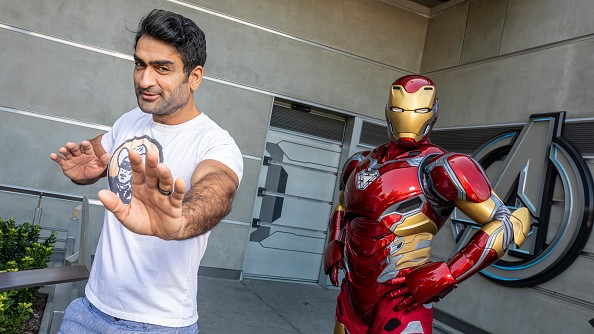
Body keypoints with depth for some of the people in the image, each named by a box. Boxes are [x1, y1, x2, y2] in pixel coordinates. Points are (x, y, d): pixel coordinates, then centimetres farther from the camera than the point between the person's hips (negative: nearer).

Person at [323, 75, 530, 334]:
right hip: (353, 296, 6)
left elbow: (507, 224, -17)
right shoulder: (360, 163, 5)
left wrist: (445, 277, -20)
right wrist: (334, 251, 9)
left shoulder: (436, 167, -15)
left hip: (402, 304, -6)